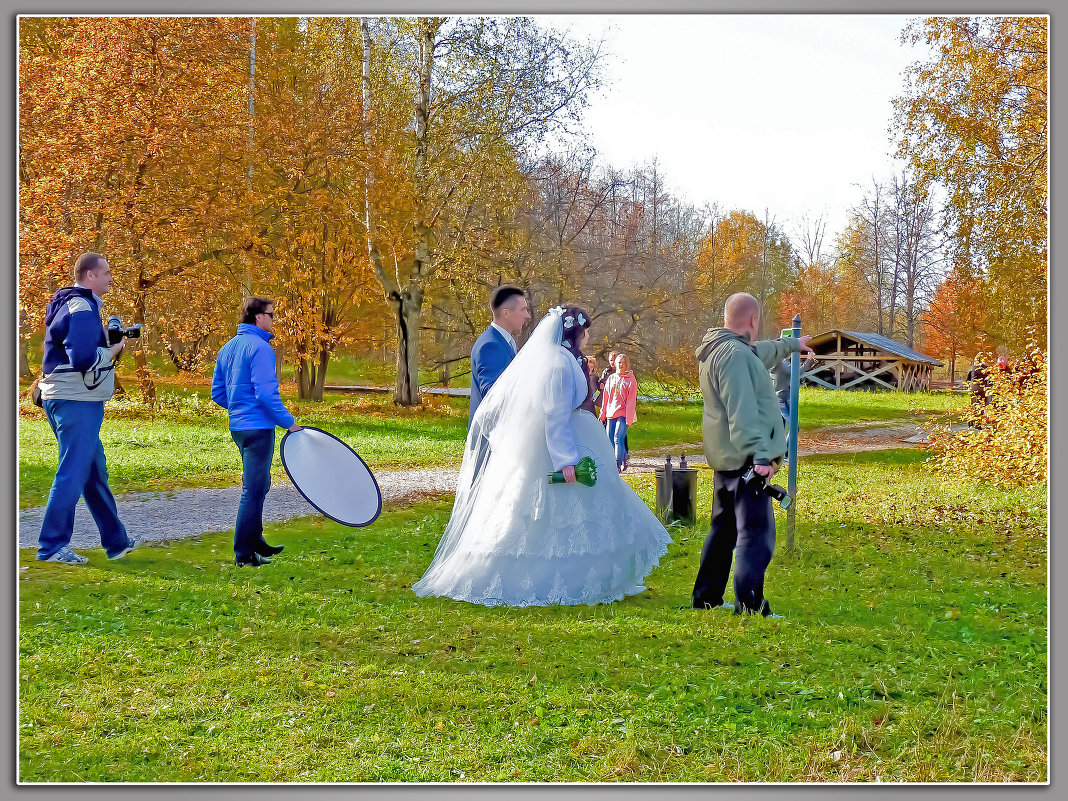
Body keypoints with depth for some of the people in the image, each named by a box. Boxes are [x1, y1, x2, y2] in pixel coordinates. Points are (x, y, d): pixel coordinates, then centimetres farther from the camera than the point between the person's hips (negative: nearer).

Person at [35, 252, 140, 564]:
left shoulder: (71, 305, 17)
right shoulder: (82, 308, -15)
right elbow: (83, 358, -25)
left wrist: (110, 342, 8)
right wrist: (113, 350, -8)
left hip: (70, 401, 11)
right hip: (76, 402, -11)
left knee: (95, 471, 16)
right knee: (73, 474, -6)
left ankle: (116, 541, 25)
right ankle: (51, 546, -1)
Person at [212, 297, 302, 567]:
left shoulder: (228, 348, 14)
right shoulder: (260, 347, -14)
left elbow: (217, 393, 16)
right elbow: (266, 393, -21)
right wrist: (288, 422, -13)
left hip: (238, 426, 9)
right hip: (258, 427, -9)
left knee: (259, 485, 21)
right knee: (253, 490, -4)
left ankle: (255, 542, 30)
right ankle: (244, 554, 0)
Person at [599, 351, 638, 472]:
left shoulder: (631, 380, 0)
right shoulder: (611, 378, 14)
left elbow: (631, 401, -5)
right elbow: (606, 398, 16)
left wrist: (629, 419, -12)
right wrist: (602, 415, 13)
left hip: (623, 414, -5)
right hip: (611, 414, 5)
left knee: (618, 439, -16)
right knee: (610, 440, 3)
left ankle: (617, 466, -14)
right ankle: (625, 458, 21)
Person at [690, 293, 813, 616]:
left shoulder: (717, 349, 15)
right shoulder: (736, 354, -18)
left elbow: (761, 353, 36)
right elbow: (743, 414, -27)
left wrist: (792, 344, 51)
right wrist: (759, 455, -30)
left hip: (725, 458, 11)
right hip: (744, 458, -11)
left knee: (724, 529, 20)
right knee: (756, 534, -11)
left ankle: (706, 598, 27)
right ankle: (749, 607, -16)